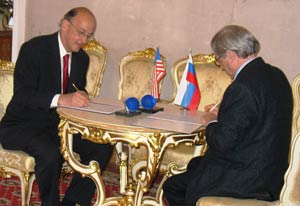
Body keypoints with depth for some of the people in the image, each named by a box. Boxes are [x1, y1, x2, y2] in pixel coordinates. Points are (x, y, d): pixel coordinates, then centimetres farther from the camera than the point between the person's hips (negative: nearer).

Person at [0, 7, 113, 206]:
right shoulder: (34, 48, -15)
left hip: (60, 123, 7)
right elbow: (22, 94, -24)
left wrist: (82, 98, -9)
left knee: (102, 147, -13)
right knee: (50, 154, -35)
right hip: (23, 125, -6)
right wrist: (61, 99, -39)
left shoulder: (82, 58, 6)